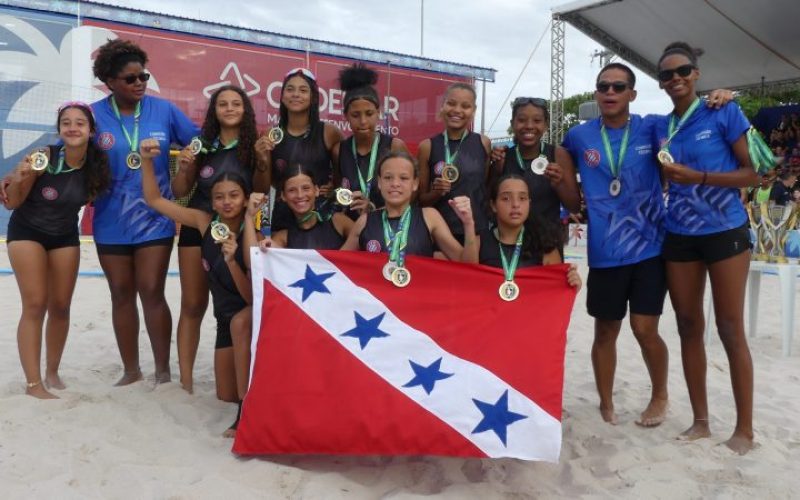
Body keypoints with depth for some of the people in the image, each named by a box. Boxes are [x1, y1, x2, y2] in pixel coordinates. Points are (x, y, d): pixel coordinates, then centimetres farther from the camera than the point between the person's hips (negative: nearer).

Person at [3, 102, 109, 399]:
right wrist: (19, 178, -34)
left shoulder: (96, 164, -13)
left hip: (66, 236, 4)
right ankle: (33, 384, -4)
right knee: (35, 305, -10)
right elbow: (11, 203, -17)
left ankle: (52, 372, 24)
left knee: (61, 307, 7)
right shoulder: (43, 157, -23)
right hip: (27, 233, -4)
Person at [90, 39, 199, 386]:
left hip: (154, 220, -2)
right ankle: (131, 371, 25)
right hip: (112, 223, 2)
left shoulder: (163, 110, -3)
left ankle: (163, 370, 12)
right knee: (121, 295, 11)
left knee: (152, 293, -3)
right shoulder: (93, 115, -3)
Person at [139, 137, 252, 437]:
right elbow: (154, 200, -4)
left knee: (239, 322, -43)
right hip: (226, 317, 6)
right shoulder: (205, 222, -9)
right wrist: (146, 160, -17)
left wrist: (232, 261, -39)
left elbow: (252, 297, -26)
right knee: (226, 395, 12)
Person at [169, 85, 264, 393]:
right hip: (197, 228, 2)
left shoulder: (255, 144, -2)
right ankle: (186, 379, 11)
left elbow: (261, 192, 1)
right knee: (192, 305, 4)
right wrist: (184, 167, -12)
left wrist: (263, 161, -13)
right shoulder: (203, 144, 2)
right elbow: (180, 192, 6)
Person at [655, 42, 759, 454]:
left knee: (730, 329, -1)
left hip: (725, 231, -4)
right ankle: (700, 421, 19)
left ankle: (744, 428, 11)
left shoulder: (724, 112, -5)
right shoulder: (660, 126, 8)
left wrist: (697, 177, -19)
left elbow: (751, 174, -8)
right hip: (679, 236, 5)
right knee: (688, 327, 7)